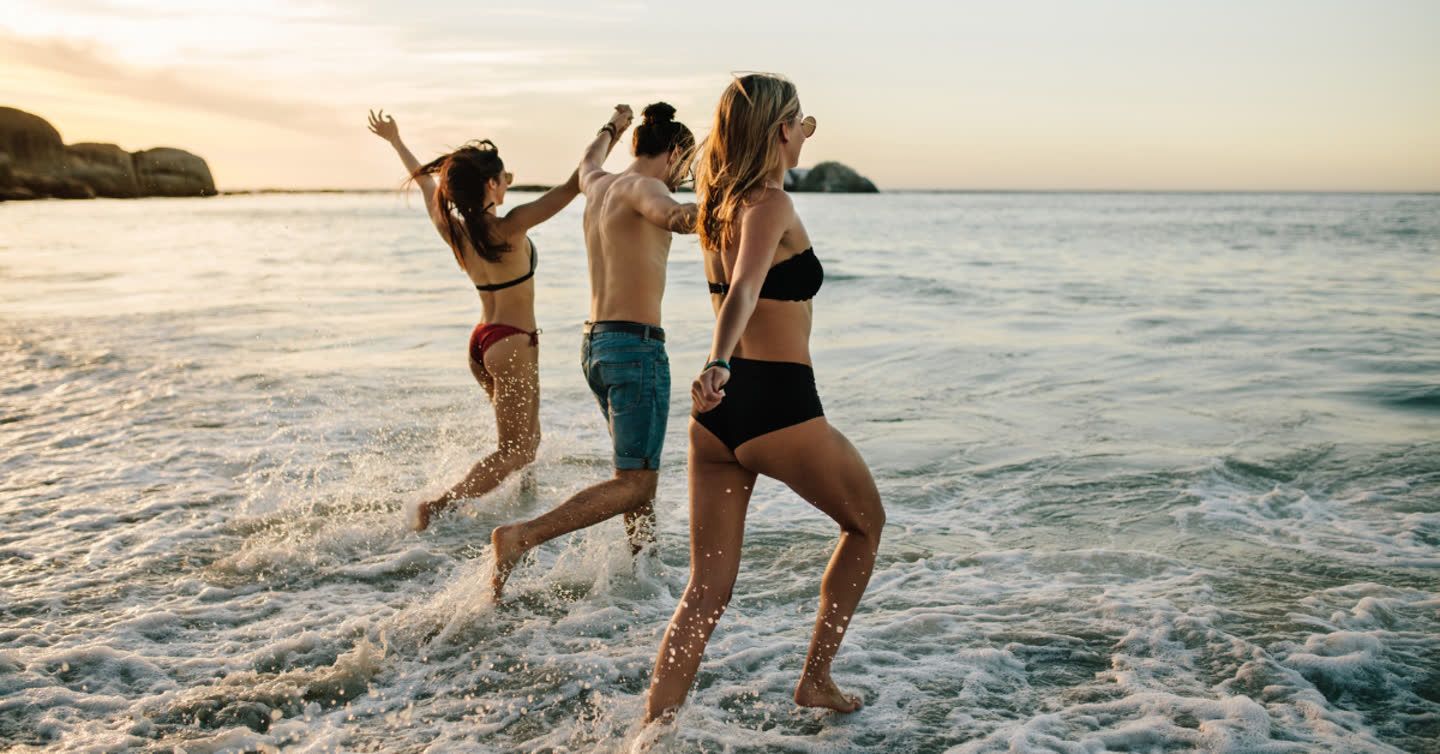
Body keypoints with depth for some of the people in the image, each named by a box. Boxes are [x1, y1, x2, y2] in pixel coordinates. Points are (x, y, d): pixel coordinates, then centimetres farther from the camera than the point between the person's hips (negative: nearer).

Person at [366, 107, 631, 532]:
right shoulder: (510, 229, -20)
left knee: (526, 440, 20)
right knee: (515, 453, -2)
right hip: (512, 344, -8)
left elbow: (426, 182, 17)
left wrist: (395, 141, 34)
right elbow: (574, 185, -19)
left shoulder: (452, 230, -1)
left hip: (481, 341, 8)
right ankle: (435, 508, -8)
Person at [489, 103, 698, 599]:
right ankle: (522, 537, -19)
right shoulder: (639, 185, -9)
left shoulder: (599, 187, 16)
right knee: (633, 483, -8)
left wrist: (609, 131, 61)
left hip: (596, 343, 10)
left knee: (638, 473, 19)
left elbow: (587, 165, 41)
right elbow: (655, 205, -35)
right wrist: (677, 216, -57)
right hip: (636, 345, -10)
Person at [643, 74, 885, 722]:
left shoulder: (717, 200, 12)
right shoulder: (771, 203, -12)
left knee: (706, 589, 9)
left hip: (718, 414, 7)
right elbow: (744, 290, -31)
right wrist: (718, 365, -46)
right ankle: (815, 680, 28)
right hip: (780, 410, -7)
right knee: (865, 523, 21)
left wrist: (796, 137, 45)